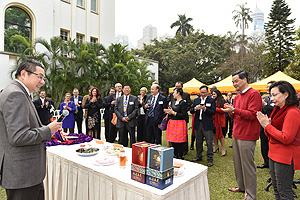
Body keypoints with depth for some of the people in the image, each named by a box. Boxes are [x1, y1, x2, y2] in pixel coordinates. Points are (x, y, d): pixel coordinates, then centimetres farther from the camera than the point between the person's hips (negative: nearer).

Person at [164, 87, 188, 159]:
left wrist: (173, 112, -15)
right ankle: (175, 156, 26)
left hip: (179, 124, -8)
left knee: (180, 142, -1)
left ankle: (180, 157, 13)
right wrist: (169, 112, -1)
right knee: (173, 141, 12)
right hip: (172, 123, 8)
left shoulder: (183, 103, -10)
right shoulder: (173, 102, 14)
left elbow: (183, 115, -15)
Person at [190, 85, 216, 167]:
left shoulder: (212, 100, -1)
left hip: (207, 124, -4)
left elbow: (213, 112, -9)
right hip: (198, 124, 4)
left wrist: (205, 109, -22)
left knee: (209, 142, 0)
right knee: (198, 142, 15)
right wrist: (195, 108, -15)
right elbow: (191, 111, 5)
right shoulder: (196, 100, 11)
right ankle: (199, 156, 31)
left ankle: (210, 159, 13)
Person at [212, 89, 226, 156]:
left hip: (219, 120, -5)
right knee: (214, 133, 11)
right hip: (213, 120, 5)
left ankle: (223, 149, 10)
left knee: (220, 135, -2)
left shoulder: (222, 101, -5)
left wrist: (215, 108, -14)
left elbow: (223, 110, -12)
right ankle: (216, 147, 27)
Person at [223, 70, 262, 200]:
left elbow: (252, 114, -18)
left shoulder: (254, 94, -10)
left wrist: (234, 110, -20)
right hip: (236, 134, 8)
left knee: (248, 165, 1)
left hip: (247, 136, -8)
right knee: (237, 163, 16)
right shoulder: (237, 97, 15)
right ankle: (241, 186, 33)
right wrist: (230, 111, 0)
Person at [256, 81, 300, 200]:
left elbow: (286, 138, -24)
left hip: (285, 157, -9)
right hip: (274, 154, 9)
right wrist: (266, 123, -6)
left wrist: (267, 126, -17)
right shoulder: (279, 110, 11)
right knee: (276, 189, 21)